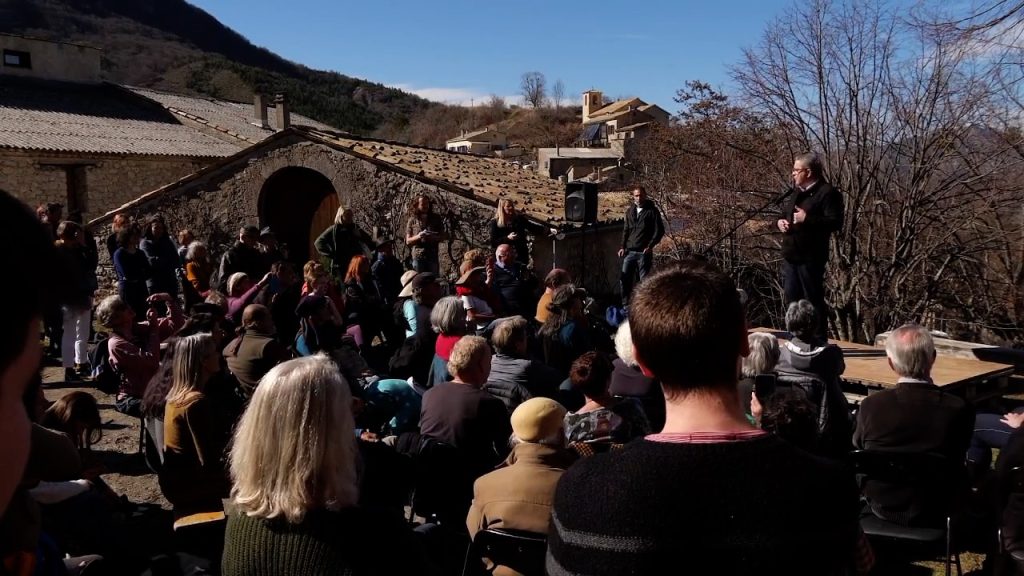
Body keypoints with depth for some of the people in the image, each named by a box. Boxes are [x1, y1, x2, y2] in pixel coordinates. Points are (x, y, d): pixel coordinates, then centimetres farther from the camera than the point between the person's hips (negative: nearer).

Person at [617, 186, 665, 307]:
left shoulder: (652, 211, -2)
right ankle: (625, 305, 12)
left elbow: (659, 230, -4)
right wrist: (623, 246, 9)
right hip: (629, 252, 5)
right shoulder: (630, 211, 14)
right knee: (624, 279, 2)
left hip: (644, 252, -5)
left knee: (644, 281, 0)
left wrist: (650, 246, -13)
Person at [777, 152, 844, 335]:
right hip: (790, 255, 8)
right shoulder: (795, 192, 17)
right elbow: (783, 214, 29)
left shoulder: (827, 192, -10)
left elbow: (835, 222, -18)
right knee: (791, 298, 14)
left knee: (813, 300, -2)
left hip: (810, 257, -8)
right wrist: (780, 221, 6)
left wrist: (807, 219, -22)